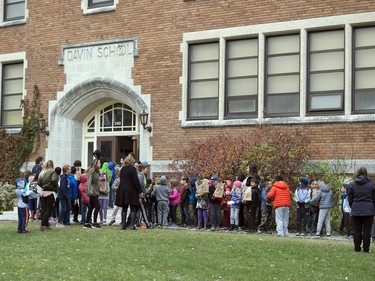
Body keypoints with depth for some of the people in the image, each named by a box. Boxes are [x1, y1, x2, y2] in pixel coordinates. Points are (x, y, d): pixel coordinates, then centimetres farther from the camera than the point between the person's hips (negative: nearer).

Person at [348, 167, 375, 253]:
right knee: (367, 230, 3)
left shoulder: (353, 184, 1)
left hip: (356, 210, 1)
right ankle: (366, 249, 4)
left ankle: (357, 248, 9)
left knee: (357, 230, 7)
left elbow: (350, 199, 6)